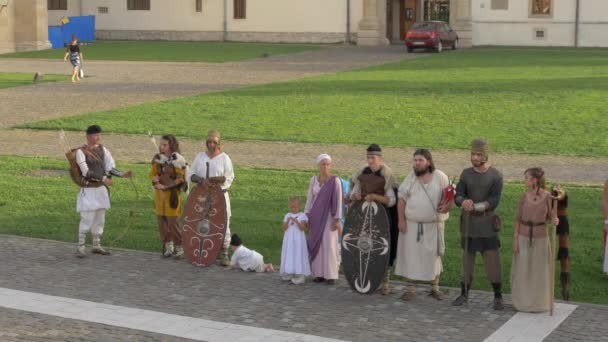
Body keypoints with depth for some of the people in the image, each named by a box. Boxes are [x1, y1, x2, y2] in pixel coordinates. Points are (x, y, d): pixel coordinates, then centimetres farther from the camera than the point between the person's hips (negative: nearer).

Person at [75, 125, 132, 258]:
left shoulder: (102, 149, 7)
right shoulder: (81, 152, -10)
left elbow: (110, 168, 3)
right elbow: (86, 172, -18)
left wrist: (122, 174, -13)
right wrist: (103, 178, -26)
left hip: (101, 189, 6)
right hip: (88, 190, -6)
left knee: (100, 219, 10)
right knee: (87, 219, -7)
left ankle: (96, 245, 21)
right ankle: (80, 247, 3)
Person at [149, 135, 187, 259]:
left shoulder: (177, 160, -10)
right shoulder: (157, 158, 7)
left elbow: (180, 178, -11)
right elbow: (153, 174, 7)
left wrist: (167, 186, -19)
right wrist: (157, 183, -13)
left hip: (172, 194, -6)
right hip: (159, 194, 6)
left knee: (173, 223, -7)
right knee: (162, 222, 8)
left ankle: (180, 249, 3)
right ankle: (168, 247, 18)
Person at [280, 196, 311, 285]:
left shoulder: (302, 216, -3)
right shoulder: (287, 215, 8)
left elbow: (302, 228, -12)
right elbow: (284, 228, 2)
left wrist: (296, 221, -23)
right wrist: (287, 221, -15)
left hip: (298, 240, -4)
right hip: (289, 239, 4)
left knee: (298, 255, -6)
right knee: (289, 256, 6)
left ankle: (300, 275, -4)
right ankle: (289, 274, 13)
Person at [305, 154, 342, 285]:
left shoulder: (335, 180, -7)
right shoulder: (313, 180, 6)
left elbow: (338, 201, -8)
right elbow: (309, 199, 10)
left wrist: (337, 220, -13)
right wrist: (306, 217, 3)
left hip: (329, 216, -4)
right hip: (316, 216, 4)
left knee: (329, 245, -8)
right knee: (316, 244, 3)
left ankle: (331, 275, -1)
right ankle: (319, 274, 10)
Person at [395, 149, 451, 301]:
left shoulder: (440, 177, -2)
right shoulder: (410, 177, 2)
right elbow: (402, 199, 3)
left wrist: (446, 206, -21)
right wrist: (401, 220, -4)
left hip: (433, 225, -1)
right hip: (411, 225, 1)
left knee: (433, 256, 7)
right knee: (410, 255, 1)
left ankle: (435, 288, 19)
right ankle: (410, 289, 7)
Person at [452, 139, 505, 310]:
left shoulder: (496, 175, -8)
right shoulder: (466, 173, 1)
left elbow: (494, 201, -17)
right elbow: (457, 197, -8)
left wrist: (474, 207, -30)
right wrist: (463, 202, -33)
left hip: (487, 224, -3)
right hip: (468, 223, 3)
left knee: (492, 260, -4)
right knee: (467, 258, 10)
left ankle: (498, 296, 8)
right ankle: (464, 293, 22)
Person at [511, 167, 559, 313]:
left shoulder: (547, 196, -6)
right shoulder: (523, 196, -4)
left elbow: (549, 216, 6)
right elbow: (517, 219, 0)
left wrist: (554, 220, -17)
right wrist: (515, 240, -4)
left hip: (540, 237, -1)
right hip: (524, 237, 1)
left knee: (539, 271, 8)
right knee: (523, 271, 7)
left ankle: (539, 302, 23)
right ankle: (523, 302, 21)